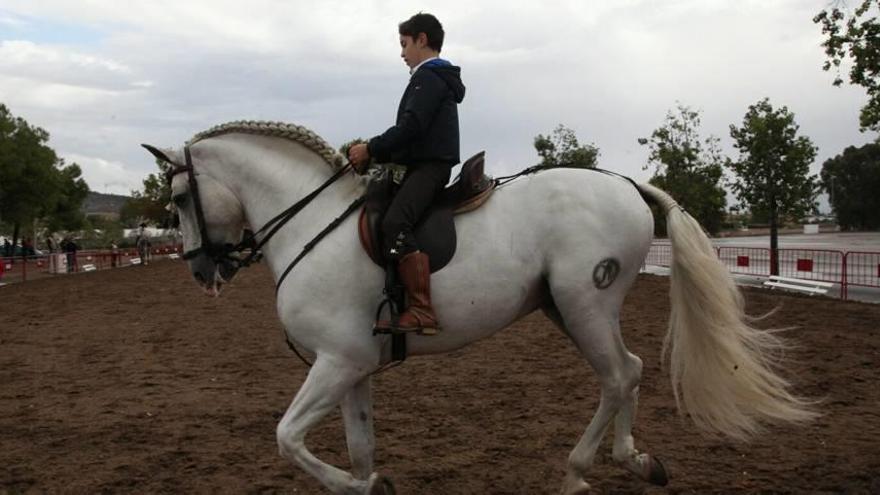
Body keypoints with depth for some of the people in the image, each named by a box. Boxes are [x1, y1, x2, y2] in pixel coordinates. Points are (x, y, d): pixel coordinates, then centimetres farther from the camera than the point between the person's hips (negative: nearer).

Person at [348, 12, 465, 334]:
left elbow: (410, 127, -19)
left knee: (394, 224, -29)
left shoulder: (429, 77, -7)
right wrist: (376, 154, 11)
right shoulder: (437, 77, 24)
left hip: (429, 166, -11)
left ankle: (422, 312, -35)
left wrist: (371, 149, -12)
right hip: (425, 165, 11)